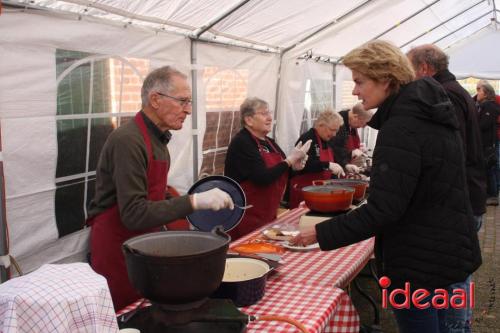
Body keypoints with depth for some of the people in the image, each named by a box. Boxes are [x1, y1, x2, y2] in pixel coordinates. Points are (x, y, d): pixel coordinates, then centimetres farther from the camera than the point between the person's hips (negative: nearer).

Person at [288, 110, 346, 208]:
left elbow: (333, 160, 22)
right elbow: (304, 164, -27)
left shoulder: (327, 141, 12)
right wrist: (328, 165, -32)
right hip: (304, 190, -8)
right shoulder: (307, 139, -15)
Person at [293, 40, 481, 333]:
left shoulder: (401, 128, -24)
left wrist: (322, 234, -22)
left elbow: (383, 209, -27)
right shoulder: (430, 113, 6)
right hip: (445, 250, 10)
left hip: (419, 262, -10)